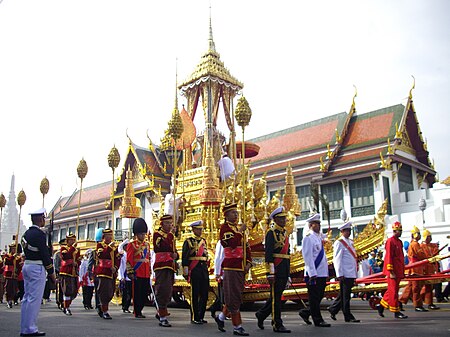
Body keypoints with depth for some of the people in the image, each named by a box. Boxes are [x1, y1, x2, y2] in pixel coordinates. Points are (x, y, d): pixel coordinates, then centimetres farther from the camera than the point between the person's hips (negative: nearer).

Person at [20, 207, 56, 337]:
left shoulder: (26, 233, 13)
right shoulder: (39, 234, -16)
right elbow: (45, 253, -17)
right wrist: (51, 272, -10)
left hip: (26, 266, 10)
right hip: (37, 268, -10)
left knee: (27, 297, 13)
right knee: (34, 299, -5)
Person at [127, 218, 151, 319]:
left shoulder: (147, 244, 15)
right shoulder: (132, 244, -3)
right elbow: (129, 260, -8)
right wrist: (130, 272, -13)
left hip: (146, 274, 6)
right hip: (137, 273, -6)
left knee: (144, 293, 8)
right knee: (137, 293, 0)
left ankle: (139, 310, 21)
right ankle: (137, 312, 8)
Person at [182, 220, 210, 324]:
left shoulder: (204, 241, 16)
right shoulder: (188, 241, -2)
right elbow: (184, 258, -6)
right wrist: (185, 272, -11)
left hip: (204, 269, 6)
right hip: (194, 270, -6)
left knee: (204, 294, 6)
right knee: (195, 294, -2)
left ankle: (201, 316, 16)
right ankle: (194, 318, 6)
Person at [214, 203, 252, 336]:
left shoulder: (239, 228, 18)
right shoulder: (225, 227, -7)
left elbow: (247, 247, 18)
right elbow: (232, 244, -23)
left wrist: (248, 263, 6)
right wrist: (240, 231, -14)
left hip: (241, 268, 8)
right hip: (231, 267, -8)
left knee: (235, 296, 14)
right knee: (234, 298, -3)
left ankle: (221, 317, 30)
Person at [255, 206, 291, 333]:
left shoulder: (285, 233, 17)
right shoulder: (271, 233, -9)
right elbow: (268, 254, -15)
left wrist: (288, 272, 20)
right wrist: (270, 273, -19)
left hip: (284, 271, 8)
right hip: (276, 270, -8)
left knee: (276, 296, 14)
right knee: (276, 297, -1)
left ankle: (261, 314, 29)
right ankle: (277, 325, 6)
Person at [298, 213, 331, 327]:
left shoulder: (319, 237, 15)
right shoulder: (308, 238, -11)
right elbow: (308, 257, -17)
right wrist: (312, 274, -21)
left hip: (322, 273, 9)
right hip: (314, 274, -9)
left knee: (319, 297, 15)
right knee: (314, 298, 2)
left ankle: (305, 313, 28)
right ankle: (318, 320, 10)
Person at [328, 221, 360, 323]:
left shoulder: (350, 242, 17)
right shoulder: (339, 243, -9)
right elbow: (337, 259, -12)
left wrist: (355, 274, 19)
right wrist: (340, 275, -16)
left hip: (351, 274, 9)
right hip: (345, 274, -9)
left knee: (344, 295, 15)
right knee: (345, 295, -1)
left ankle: (333, 309, 29)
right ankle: (348, 316, 6)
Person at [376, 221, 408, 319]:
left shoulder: (399, 242, 15)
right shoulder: (390, 241, -12)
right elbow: (389, 257, -16)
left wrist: (403, 272, 19)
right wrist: (391, 272, -19)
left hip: (399, 271, 9)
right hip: (393, 271, -9)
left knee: (392, 290, 14)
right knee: (393, 291, -2)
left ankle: (381, 305, 26)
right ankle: (396, 312, 4)